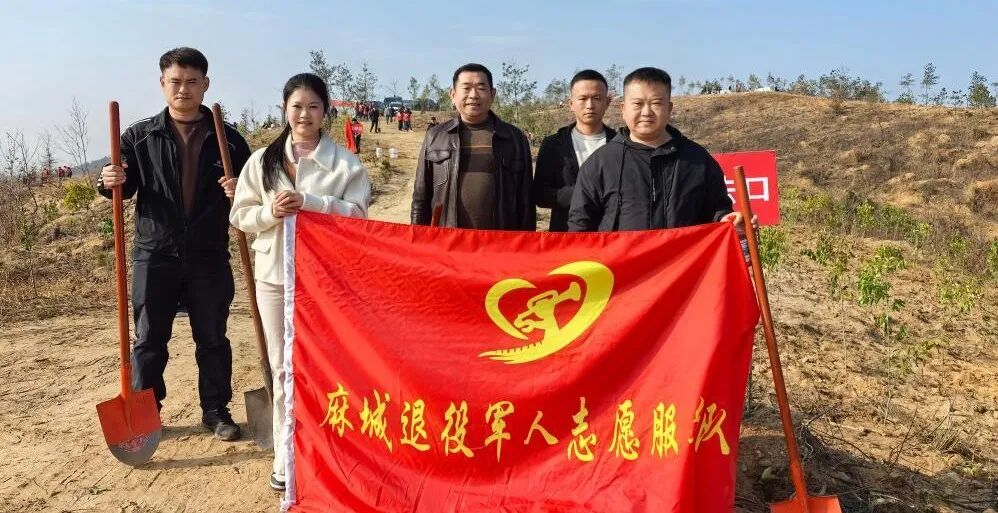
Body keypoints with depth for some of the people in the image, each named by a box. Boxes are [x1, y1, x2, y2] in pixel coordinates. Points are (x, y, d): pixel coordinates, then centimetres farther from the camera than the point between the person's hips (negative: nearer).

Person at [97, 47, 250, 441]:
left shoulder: (227, 138, 3)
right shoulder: (140, 136, 3)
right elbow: (126, 187, 8)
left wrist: (240, 191, -16)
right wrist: (110, 182, -15)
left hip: (209, 257, 0)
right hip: (154, 255, 0)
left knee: (212, 338, 9)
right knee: (149, 339, 9)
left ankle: (216, 410, 23)